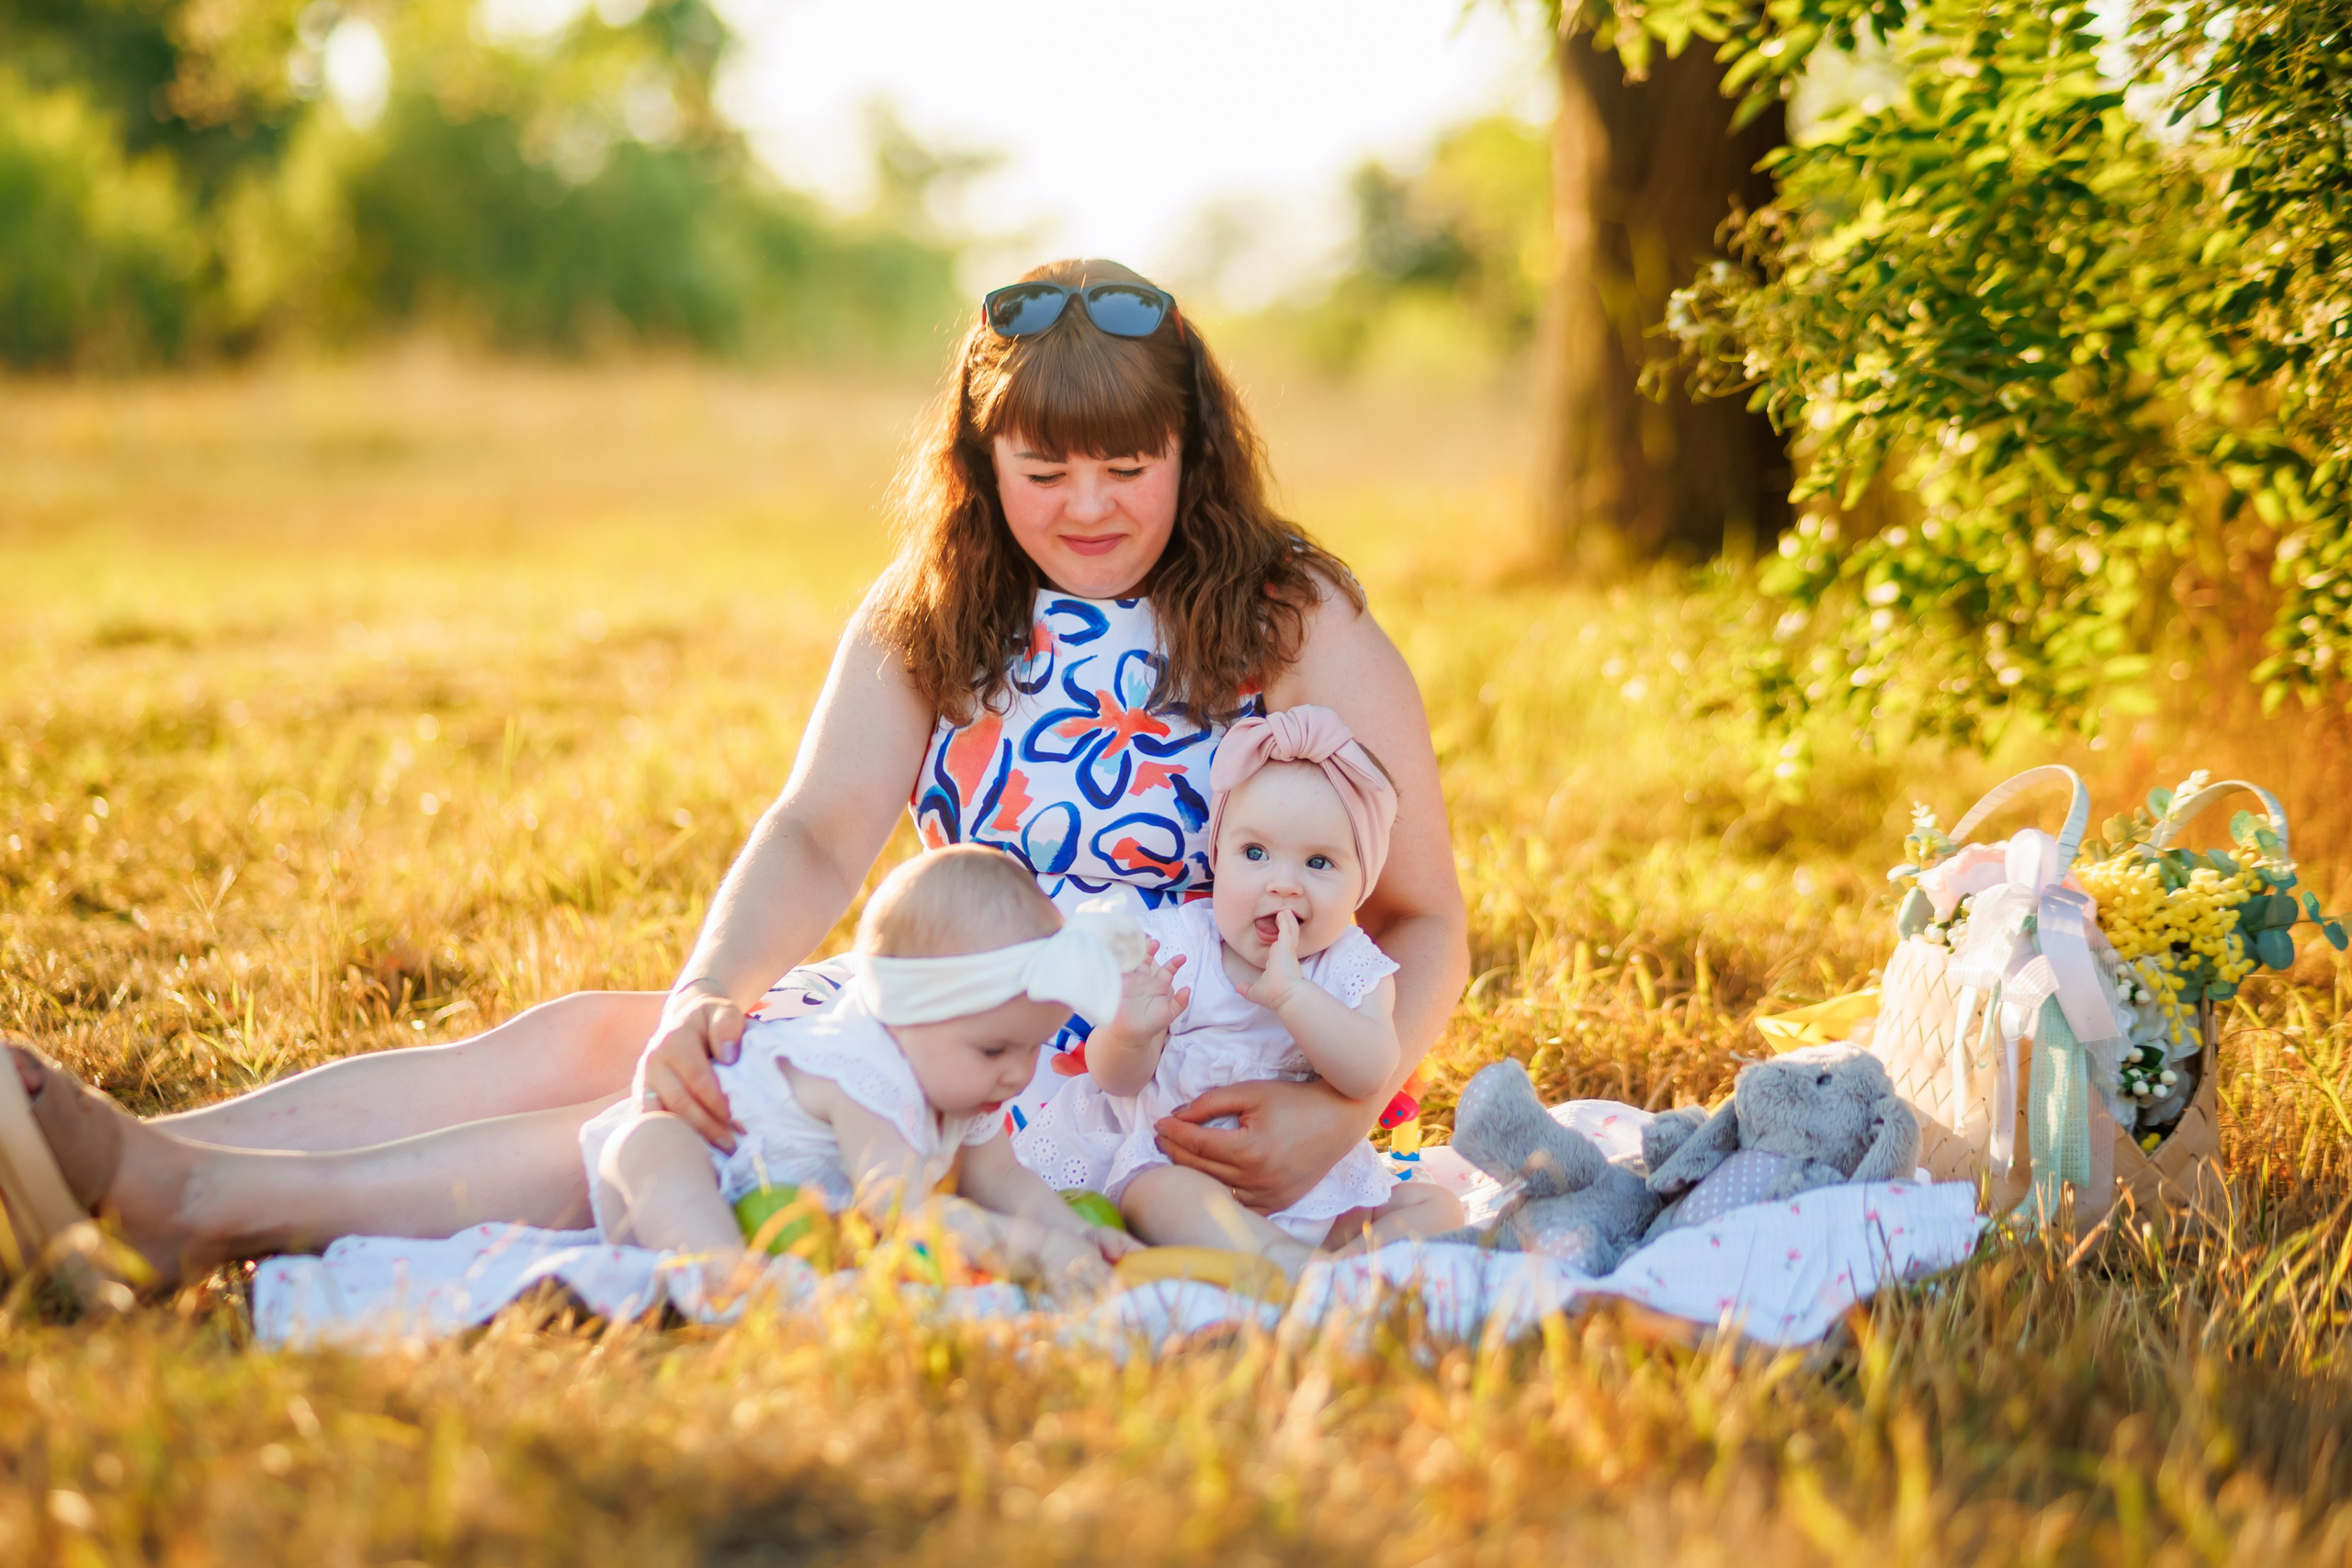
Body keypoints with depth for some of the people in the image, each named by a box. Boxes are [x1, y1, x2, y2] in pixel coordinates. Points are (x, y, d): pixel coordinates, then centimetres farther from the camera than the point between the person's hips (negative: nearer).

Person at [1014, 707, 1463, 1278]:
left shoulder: (1355, 969, -2)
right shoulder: (1175, 947, -5)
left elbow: (1370, 1073, -21)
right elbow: (1117, 1079, -8)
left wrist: (1290, 992, -34)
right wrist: (1131, 1034, -33)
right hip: (1172, 1159, -3)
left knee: (1437, 1207, -10)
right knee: (1162, 1196, -35)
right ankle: (1300, 1269, -48)